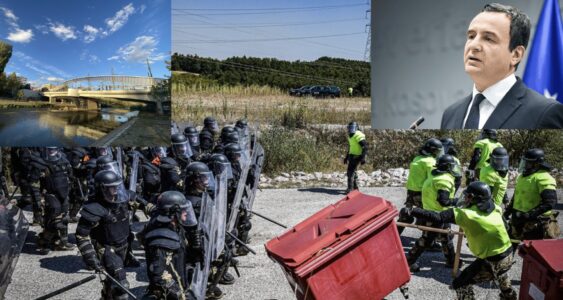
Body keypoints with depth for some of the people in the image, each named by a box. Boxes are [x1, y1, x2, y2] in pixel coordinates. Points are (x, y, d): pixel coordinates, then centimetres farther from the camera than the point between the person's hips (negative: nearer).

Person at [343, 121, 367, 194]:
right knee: (352, 171, 16)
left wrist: (363, 157, -26)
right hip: (352, 156, 10)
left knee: (350, 172, -14)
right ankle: (355, 187, 28)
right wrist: (347, 157, 29)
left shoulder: (358, 136, -16)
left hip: (356, 157, -10)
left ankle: (350, 188, -13)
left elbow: (365, 146, -21)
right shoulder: (350, 136, 15)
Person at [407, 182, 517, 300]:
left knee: (460, 284, 3)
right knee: (499, 271, 41)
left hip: (491, 262, -7)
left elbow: (438, 217, -24)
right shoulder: (496, 209, -2)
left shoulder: (467, 214, -19)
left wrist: (413, 211, -22)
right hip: (509, 257, 7)